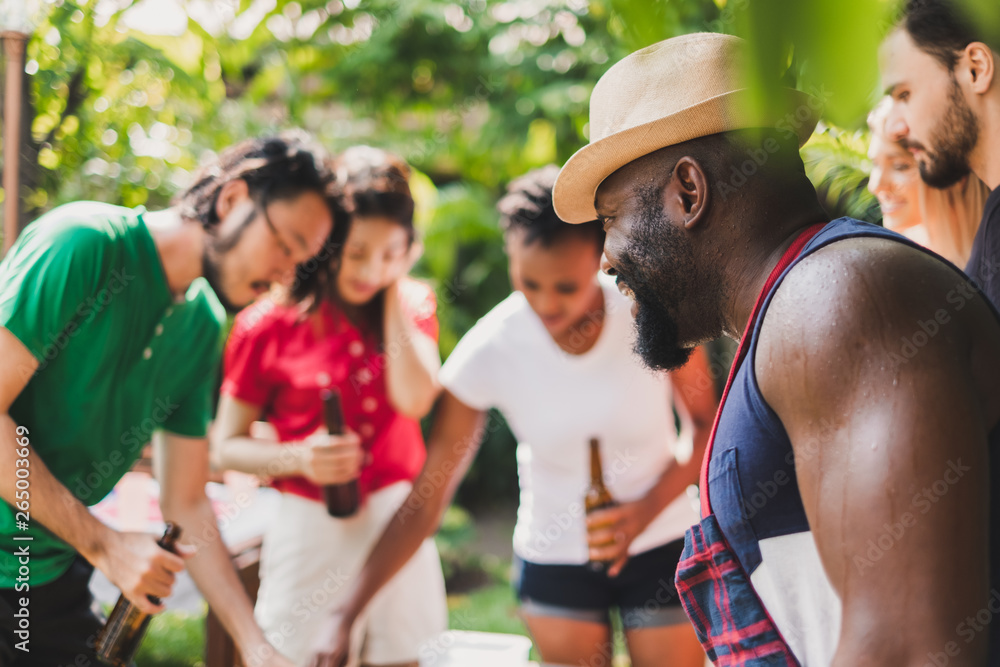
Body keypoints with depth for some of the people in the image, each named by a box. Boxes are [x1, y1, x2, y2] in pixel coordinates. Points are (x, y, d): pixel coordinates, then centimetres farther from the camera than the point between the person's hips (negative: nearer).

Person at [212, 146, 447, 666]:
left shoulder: (410, 305, 3)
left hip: (398, 522, 2)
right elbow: (226, 446, 1)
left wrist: (393, 291, -11)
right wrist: (299, 458, -17)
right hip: (310, 529, -2)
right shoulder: (268, 326, -4)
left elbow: (414, 399, -15)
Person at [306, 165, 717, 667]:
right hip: (553, 563, 0)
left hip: (659, 549, 0)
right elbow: (425, 501, -14)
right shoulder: (487, 352, -19)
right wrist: (346, 613, -16)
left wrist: (648, 508, -22)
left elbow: (706, 426, -4)